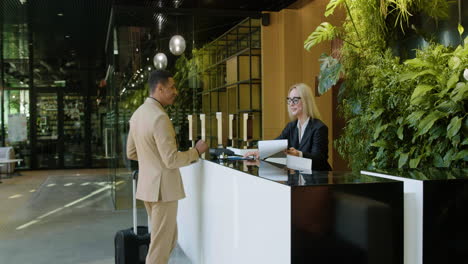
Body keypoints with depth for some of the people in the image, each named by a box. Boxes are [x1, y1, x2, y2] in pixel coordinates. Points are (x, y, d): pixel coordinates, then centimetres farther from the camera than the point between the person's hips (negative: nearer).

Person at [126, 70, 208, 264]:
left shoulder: (138, 114, 8)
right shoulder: (160, 117, -21)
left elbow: (131, 153, 15)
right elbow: (171, 160, -22)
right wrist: (196, 151, -8)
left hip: (147, 185, 9)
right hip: (163, 187, -9)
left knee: (168, 238, 21)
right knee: (161, 244, 3)